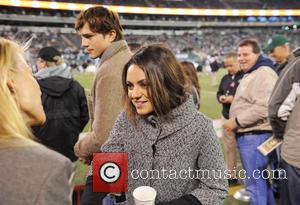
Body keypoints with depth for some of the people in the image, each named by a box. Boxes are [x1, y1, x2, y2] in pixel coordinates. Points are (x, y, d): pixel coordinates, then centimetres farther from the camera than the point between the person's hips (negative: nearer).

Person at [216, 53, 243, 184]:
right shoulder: (225, 78, 15)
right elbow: (219, 93, 23)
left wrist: (235, 99, -21)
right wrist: (220, 98, 1)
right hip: (226, 117, 8)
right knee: (229, 148, 14)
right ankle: (231, 176, 26)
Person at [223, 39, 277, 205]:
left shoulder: (264, 73, -15)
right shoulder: (250, 74, 18)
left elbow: (263, 108, -26)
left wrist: (236, 121, -18)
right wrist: (235, 122, 13)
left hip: (255, 135, -11)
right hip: (248, 134, 11)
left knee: (255, 182, -5)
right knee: (262, 180, 19)